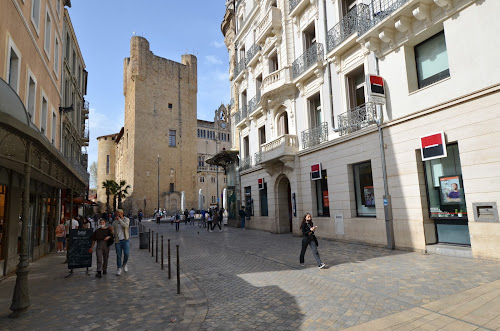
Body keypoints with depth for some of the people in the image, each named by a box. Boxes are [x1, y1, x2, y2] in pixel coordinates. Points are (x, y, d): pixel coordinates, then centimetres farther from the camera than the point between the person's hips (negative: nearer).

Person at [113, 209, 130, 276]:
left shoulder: (126, 219, -1)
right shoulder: (115, 221, 7)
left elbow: (126, 226, -20)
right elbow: (113, 230, 11)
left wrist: (119, 219, -18)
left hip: (125, 240, -2)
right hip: (117, 241, 2)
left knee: (126, 254, -10)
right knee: (118, 255, 5)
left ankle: (124, 264, 17)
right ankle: (119, 269, 19)